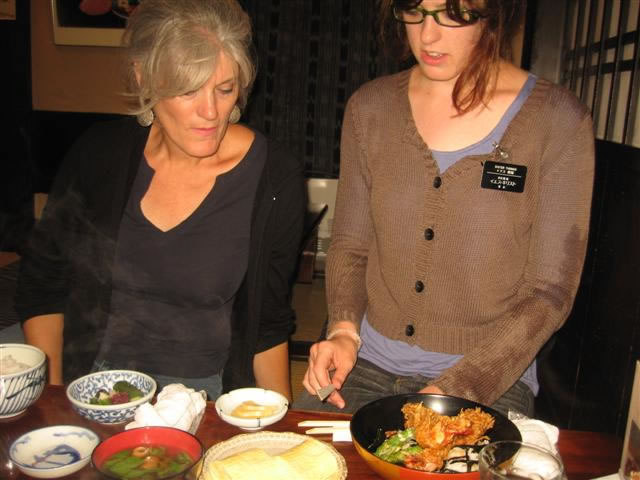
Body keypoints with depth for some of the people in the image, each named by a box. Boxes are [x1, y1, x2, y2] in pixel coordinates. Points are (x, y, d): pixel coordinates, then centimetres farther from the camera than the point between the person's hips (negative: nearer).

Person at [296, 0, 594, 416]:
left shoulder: (559, 121, -8)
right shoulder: (370, 108, 2)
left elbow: (550, 292, -8)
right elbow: (350, 245, 8)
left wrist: (451, 392, -16)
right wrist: (344, 330, -10)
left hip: (491, 380, -2)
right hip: (368, 364, 3)